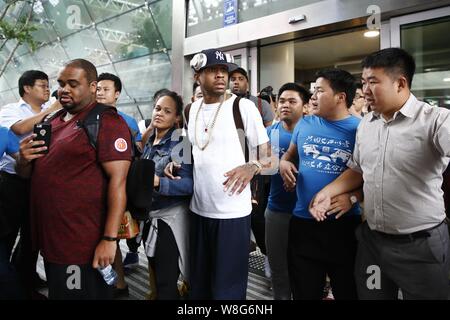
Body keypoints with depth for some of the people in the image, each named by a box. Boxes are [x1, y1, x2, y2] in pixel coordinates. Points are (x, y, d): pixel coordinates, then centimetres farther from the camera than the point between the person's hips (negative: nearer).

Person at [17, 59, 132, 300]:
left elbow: (117, 180, -19)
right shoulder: (53, 121, 13)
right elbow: (29, 174, 20)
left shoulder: (107, 122, -12)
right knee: (56, 292, 23)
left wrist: (109, 239, -23)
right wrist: (24, 161, -4)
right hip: (48, 239, 8)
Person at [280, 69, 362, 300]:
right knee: (304, 293, 16)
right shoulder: (304, 124, 5)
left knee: (348, 293, 16)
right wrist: (284, 164, -3)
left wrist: (353, 197, -21)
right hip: (303, 224, 3)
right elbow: (289, 154, 19)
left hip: (345, 226, -3)